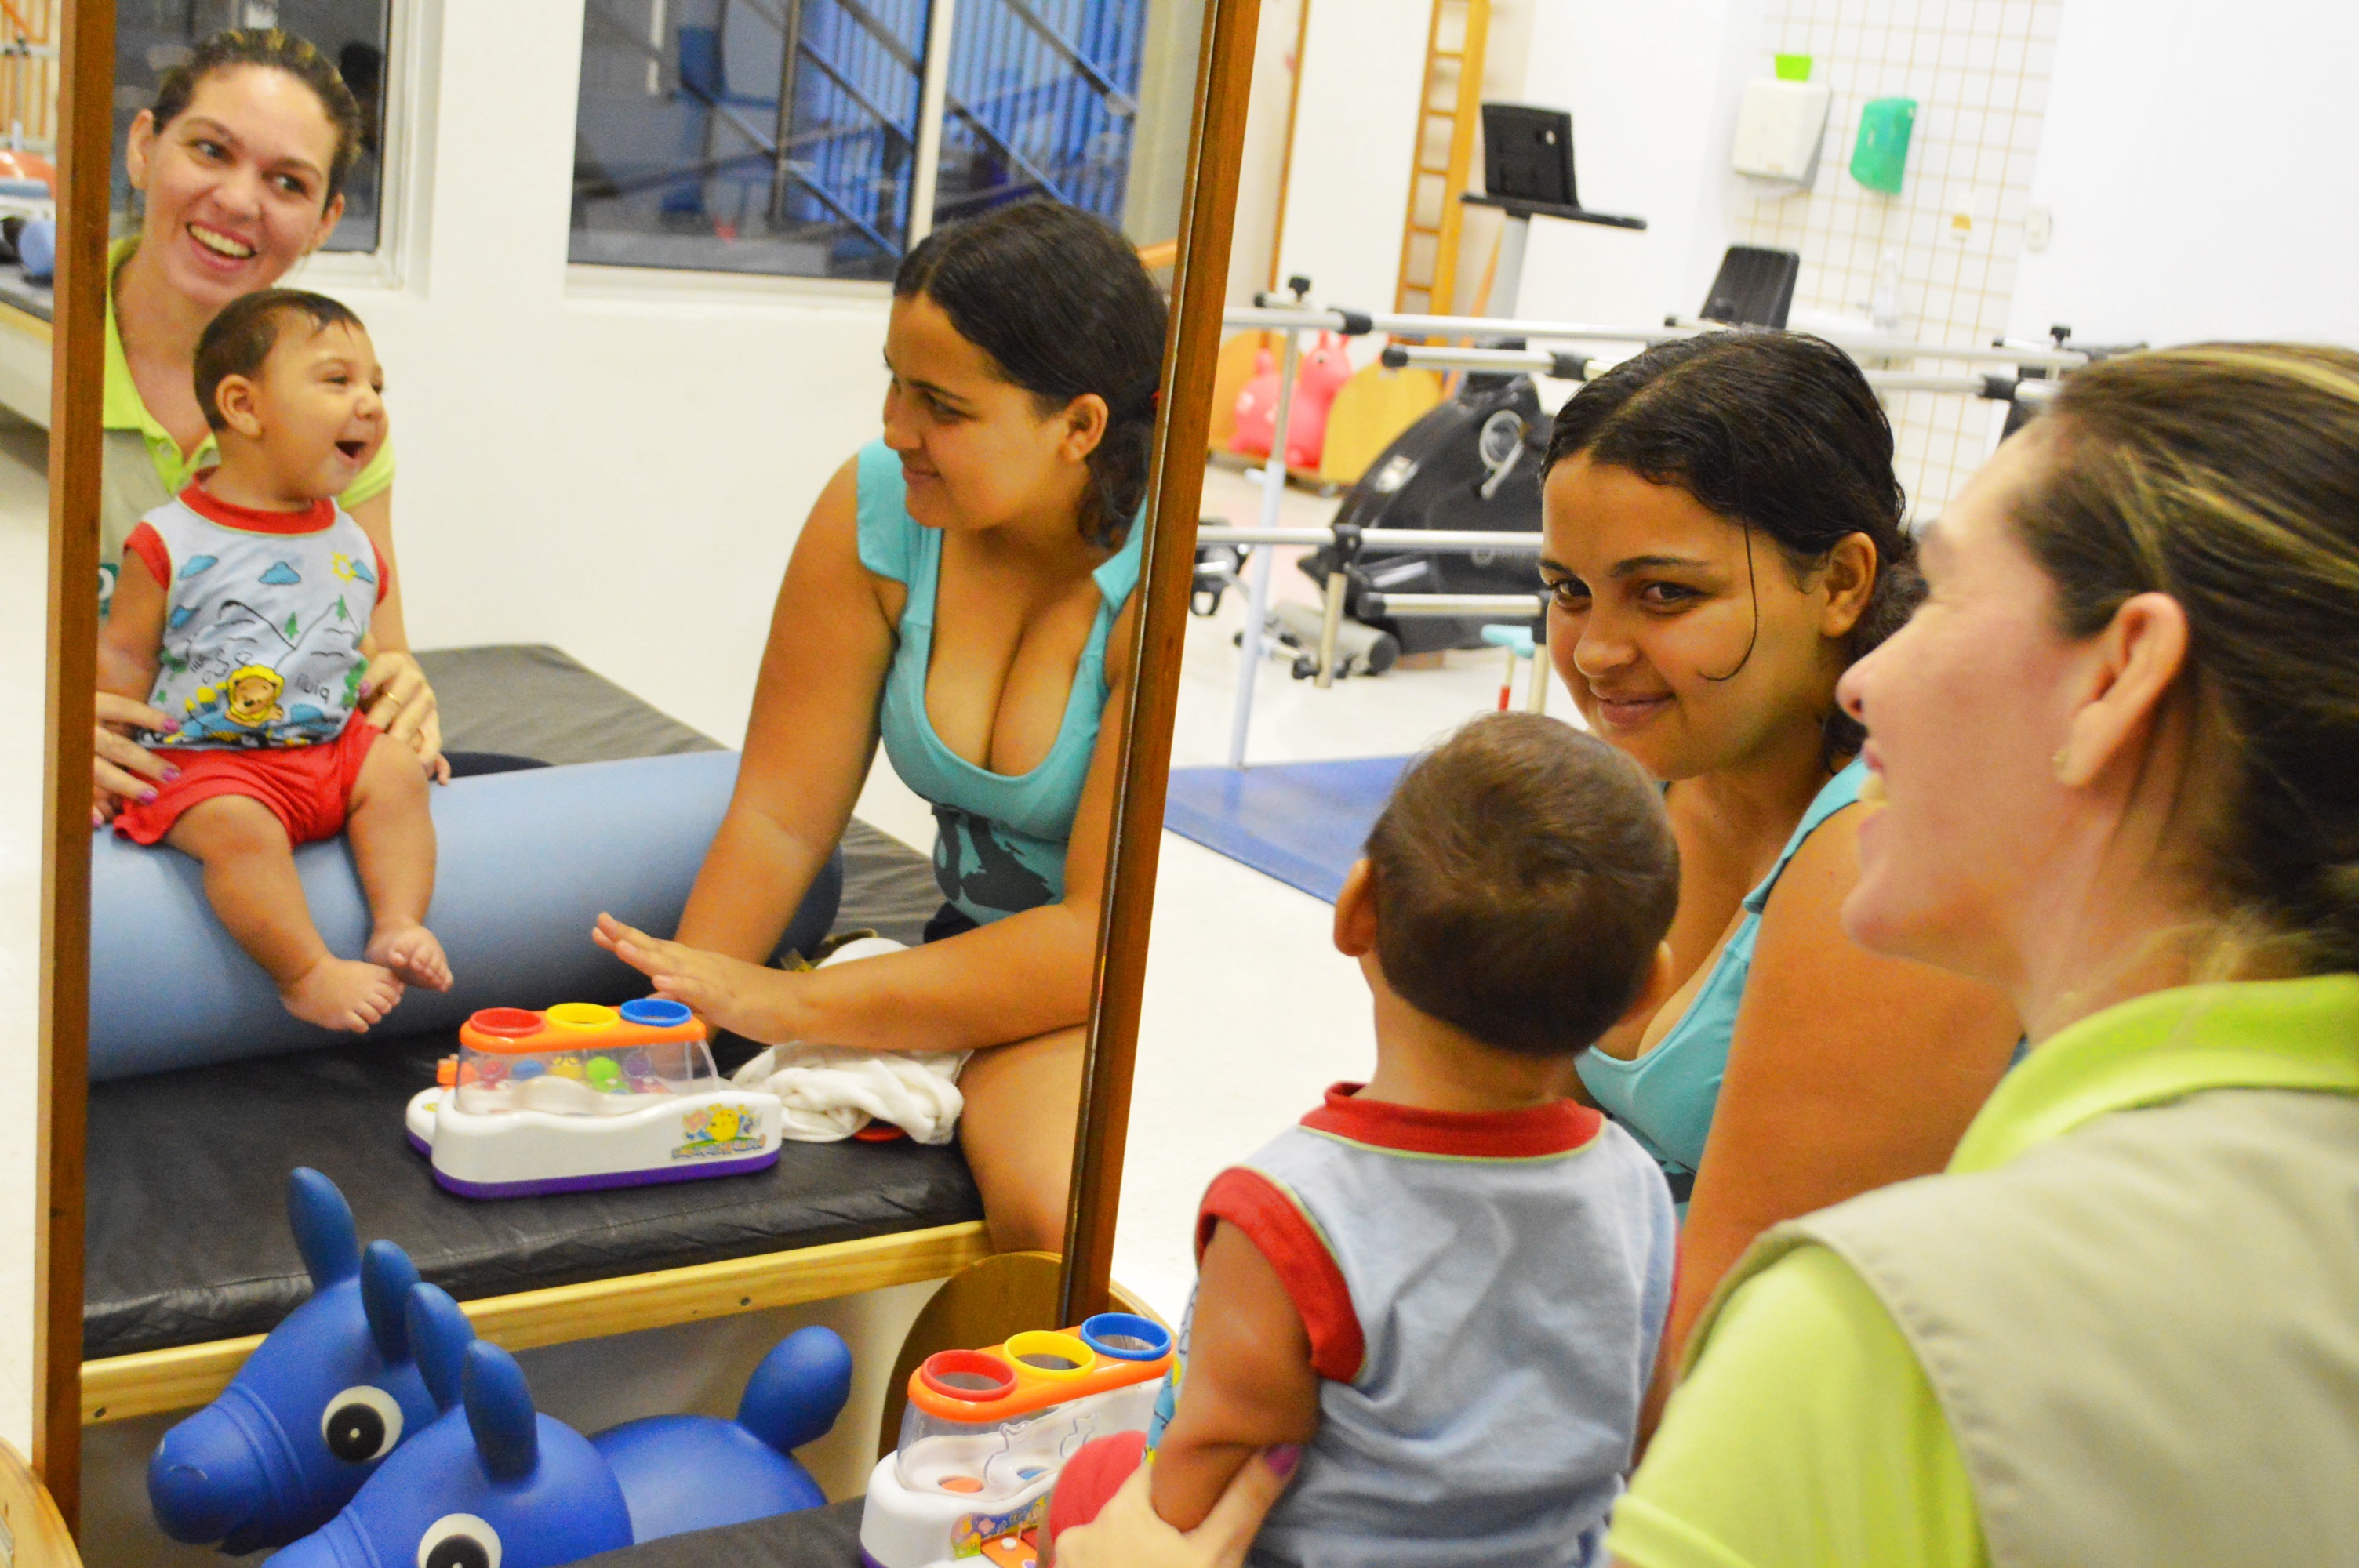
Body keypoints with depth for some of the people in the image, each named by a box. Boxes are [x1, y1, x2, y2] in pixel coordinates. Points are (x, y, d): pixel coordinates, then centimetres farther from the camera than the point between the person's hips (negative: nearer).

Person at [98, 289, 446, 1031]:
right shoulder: (171, 542, -5)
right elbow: (123, 656, -1)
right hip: (204, 757, -5)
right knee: (238, 826, -31)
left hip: (329, 745, 6)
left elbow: (377, 658, 19)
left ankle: (398, 925, -13)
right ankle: (305, 973, -23)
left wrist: (403, 731, 8)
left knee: (396, 773, -17)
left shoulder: (353, 548, 9)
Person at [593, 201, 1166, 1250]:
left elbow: (1106, 936, -22)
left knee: (1048, 1202, -35)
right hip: (973, 951, 5)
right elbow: (780, 817, -3)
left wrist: (787, 1003, -22)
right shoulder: (876, 507, -5)